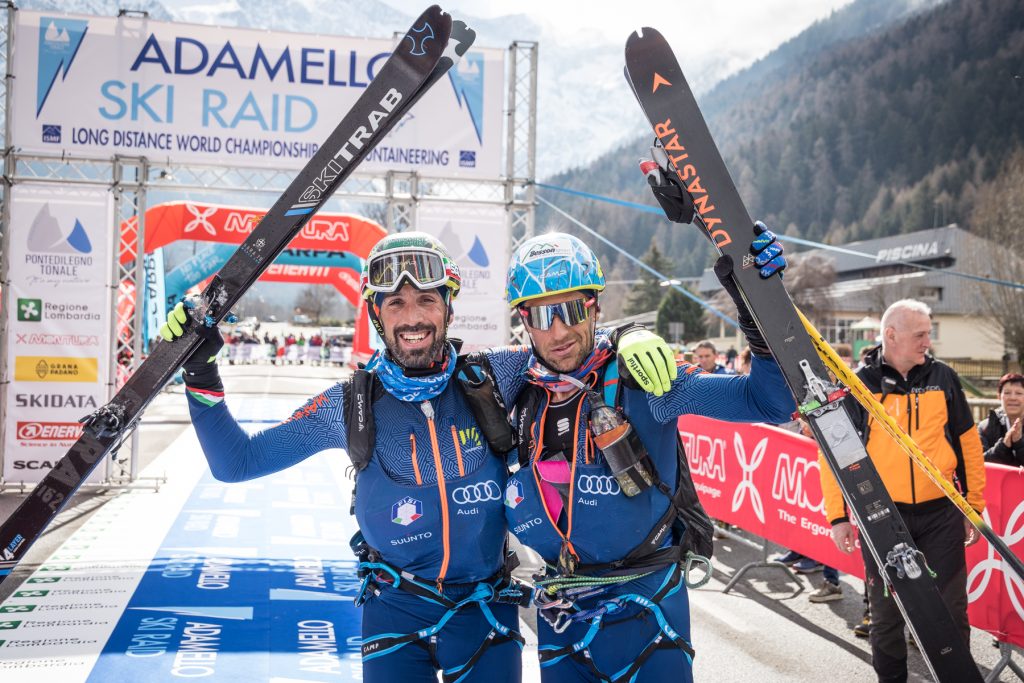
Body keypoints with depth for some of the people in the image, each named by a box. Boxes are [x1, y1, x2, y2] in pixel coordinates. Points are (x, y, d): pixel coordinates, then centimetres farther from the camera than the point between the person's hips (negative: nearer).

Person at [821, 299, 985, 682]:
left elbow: (968, 444, 10)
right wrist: (837, 516, -4)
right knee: (886, 611, 10)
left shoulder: (943, 378, 3)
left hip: (941, 513, 1)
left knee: (951, 608, 6)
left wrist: (974, 505, 9)